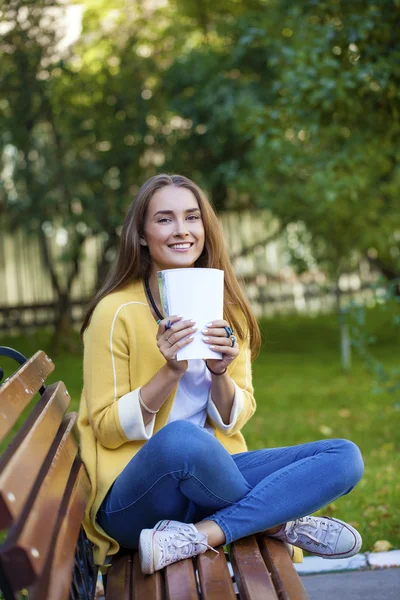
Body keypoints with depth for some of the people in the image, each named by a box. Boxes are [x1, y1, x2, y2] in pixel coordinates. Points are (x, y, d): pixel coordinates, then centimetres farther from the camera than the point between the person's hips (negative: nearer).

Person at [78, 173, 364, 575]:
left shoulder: (228, 311, 8)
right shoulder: (117, 311, -8)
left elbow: (234, 420, 7)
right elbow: (107, 429, -8)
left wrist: (220, 374, -14)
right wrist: (171, 371, -20)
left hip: (210, 477, 5)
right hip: (134, 493, -5)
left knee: (345, 457, -10)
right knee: (181, 437, -39)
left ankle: (197, 536, -20)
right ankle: (279, 521, -10)